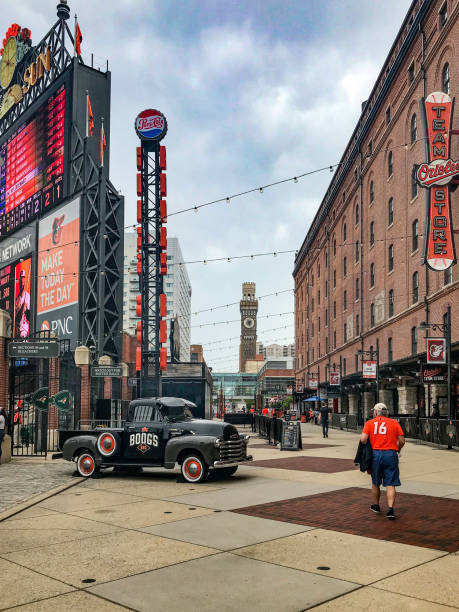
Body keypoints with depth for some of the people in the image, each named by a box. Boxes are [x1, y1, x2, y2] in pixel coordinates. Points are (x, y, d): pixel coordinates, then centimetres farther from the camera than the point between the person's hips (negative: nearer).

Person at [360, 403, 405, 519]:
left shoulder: (369, 423, 5)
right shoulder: (394, 422, 7)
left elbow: (363, 439, -8)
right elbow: (402, 441, 2)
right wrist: (397, 449, 20)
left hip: (375, 454, 0)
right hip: (391, 455, 0)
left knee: (375, 483, 18)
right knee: (390, 484, 1)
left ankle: (376, 506, 32)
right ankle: (390, 509, -11)